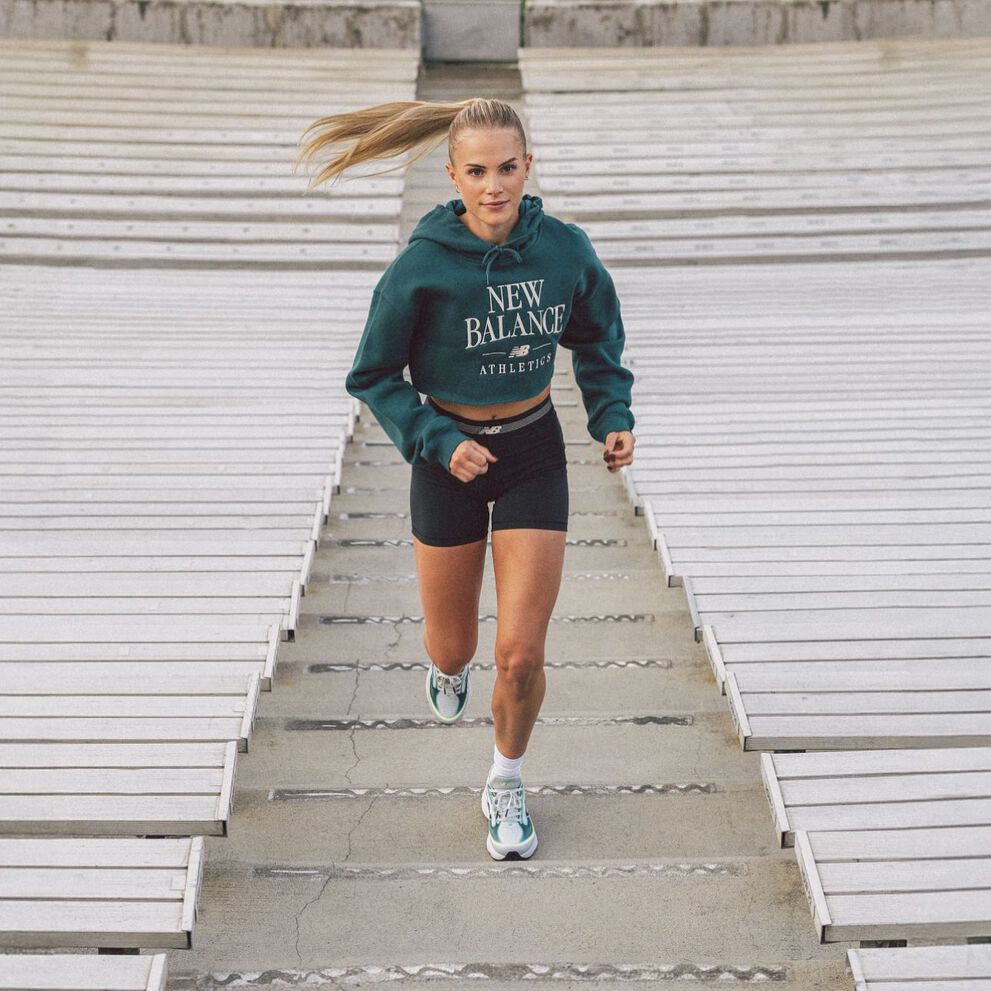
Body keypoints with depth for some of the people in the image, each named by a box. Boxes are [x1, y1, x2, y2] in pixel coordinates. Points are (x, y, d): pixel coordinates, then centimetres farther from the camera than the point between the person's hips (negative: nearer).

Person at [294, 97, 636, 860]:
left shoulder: (565, 249, -11)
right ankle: (448, 667, 54)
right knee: (454, 645, 13)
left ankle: (507, 784, 25)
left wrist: (613, 417, -3)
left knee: (521, 655, -4)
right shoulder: (421, 268, -19)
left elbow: (597, 338, 9)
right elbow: (373, 377, -8)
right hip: (449, 455, -1)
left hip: (534, 453, 1)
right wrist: (438, 442, -18)